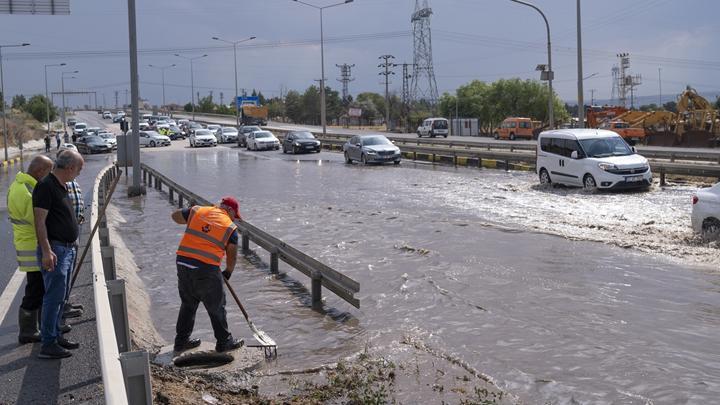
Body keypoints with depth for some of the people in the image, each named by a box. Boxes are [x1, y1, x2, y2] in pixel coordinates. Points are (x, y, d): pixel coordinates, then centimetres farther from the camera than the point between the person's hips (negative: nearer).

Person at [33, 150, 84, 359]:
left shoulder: (62, 187, 14)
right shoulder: (46, 186, -15)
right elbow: (39, 221, -20)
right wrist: (46, 251, -25)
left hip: (67, 249, 10)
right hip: (54, 250, -10)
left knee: (59, 296, 16)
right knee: (54, 296, -9)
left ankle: (56, 336, 25)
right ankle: (48, 345, -5)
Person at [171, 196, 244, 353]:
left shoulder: (197, 211, 8)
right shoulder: (230, 227, 0)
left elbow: (175, 216, 20)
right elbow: (232, 256, 3)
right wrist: (227, 273, 20)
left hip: (182, 262, 5)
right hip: (206, 269, -4)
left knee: (188, 304, 21)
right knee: (216, 306, 11)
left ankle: (181, 340, 29)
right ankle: (224, 342, 23)